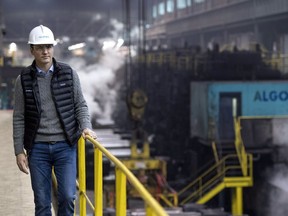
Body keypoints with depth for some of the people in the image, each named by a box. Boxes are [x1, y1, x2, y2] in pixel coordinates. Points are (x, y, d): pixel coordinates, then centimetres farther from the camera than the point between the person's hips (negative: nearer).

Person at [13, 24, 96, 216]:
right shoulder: (24, 79, 1)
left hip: (65, 145, 0)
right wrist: (19, 151, 0)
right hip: (38, 148, 0)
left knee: (67, 196, -5)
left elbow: (80, 105, 5)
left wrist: (86, 126, -14)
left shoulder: (69, 73, 2)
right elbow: (19, 118, 3)